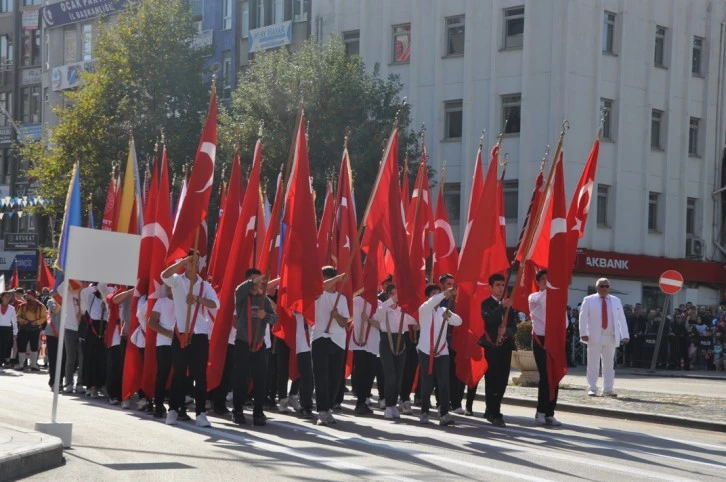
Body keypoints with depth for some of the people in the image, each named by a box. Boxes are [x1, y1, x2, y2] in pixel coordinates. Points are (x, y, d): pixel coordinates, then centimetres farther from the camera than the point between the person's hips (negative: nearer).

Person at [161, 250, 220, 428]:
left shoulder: (205, 285, 8)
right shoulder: (177, 281, 3)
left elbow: (215, 304, -7)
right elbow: (164, 275, -20)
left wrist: (198, 299, -23)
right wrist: (182, 261, -25)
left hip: (200, 334, 1)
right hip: (180, 334, -1)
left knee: (200, 374, -1)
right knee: (179, 373, 4)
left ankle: (201, 413, 0)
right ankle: (173, 410, 11)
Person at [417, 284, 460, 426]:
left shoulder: (444, 310, 9)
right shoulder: (423, 310, 0)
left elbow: (458, 321, -5)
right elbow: (430, 303, -23)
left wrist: (449, 315, -26)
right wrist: (445, 294, -38)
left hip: (442, 352, 2)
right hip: (426, 351, -2)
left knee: (444, 383, -8)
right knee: (427, 384, 2)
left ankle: (444, 414, -12)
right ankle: (424, 412, 14)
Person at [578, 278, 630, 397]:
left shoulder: (616, 301, 14)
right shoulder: (589, 300, 4)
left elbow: (622, 319, 11)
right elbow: (583, 317, -3)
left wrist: (625, 335, 2)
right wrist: (583, 333, -14)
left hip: (611, 337, 3)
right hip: (594, 337, -3)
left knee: (609, 364, 5)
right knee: (593, 364, -3)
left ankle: (607, 389, 9)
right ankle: (592, 389, 1)